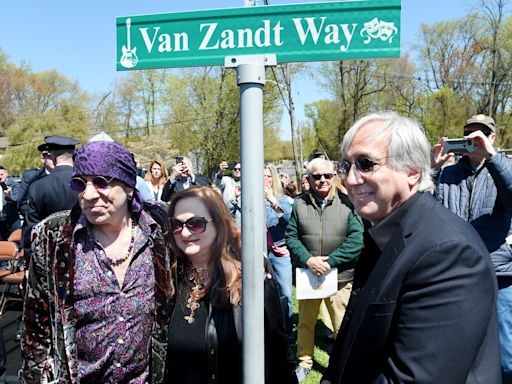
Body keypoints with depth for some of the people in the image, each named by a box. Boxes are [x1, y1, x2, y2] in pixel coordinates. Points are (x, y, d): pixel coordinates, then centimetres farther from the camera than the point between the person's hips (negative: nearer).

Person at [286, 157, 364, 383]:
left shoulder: (347, 203, -7)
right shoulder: (299, 204, -1)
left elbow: (357, 238, -12)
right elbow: (291, 237, 0)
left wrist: (330, 261, -17)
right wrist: (308, 260, -16)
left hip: (340, 277, -2)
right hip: (307, 275, 3)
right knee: (305, 322, 19)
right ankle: (304, 361, 40)